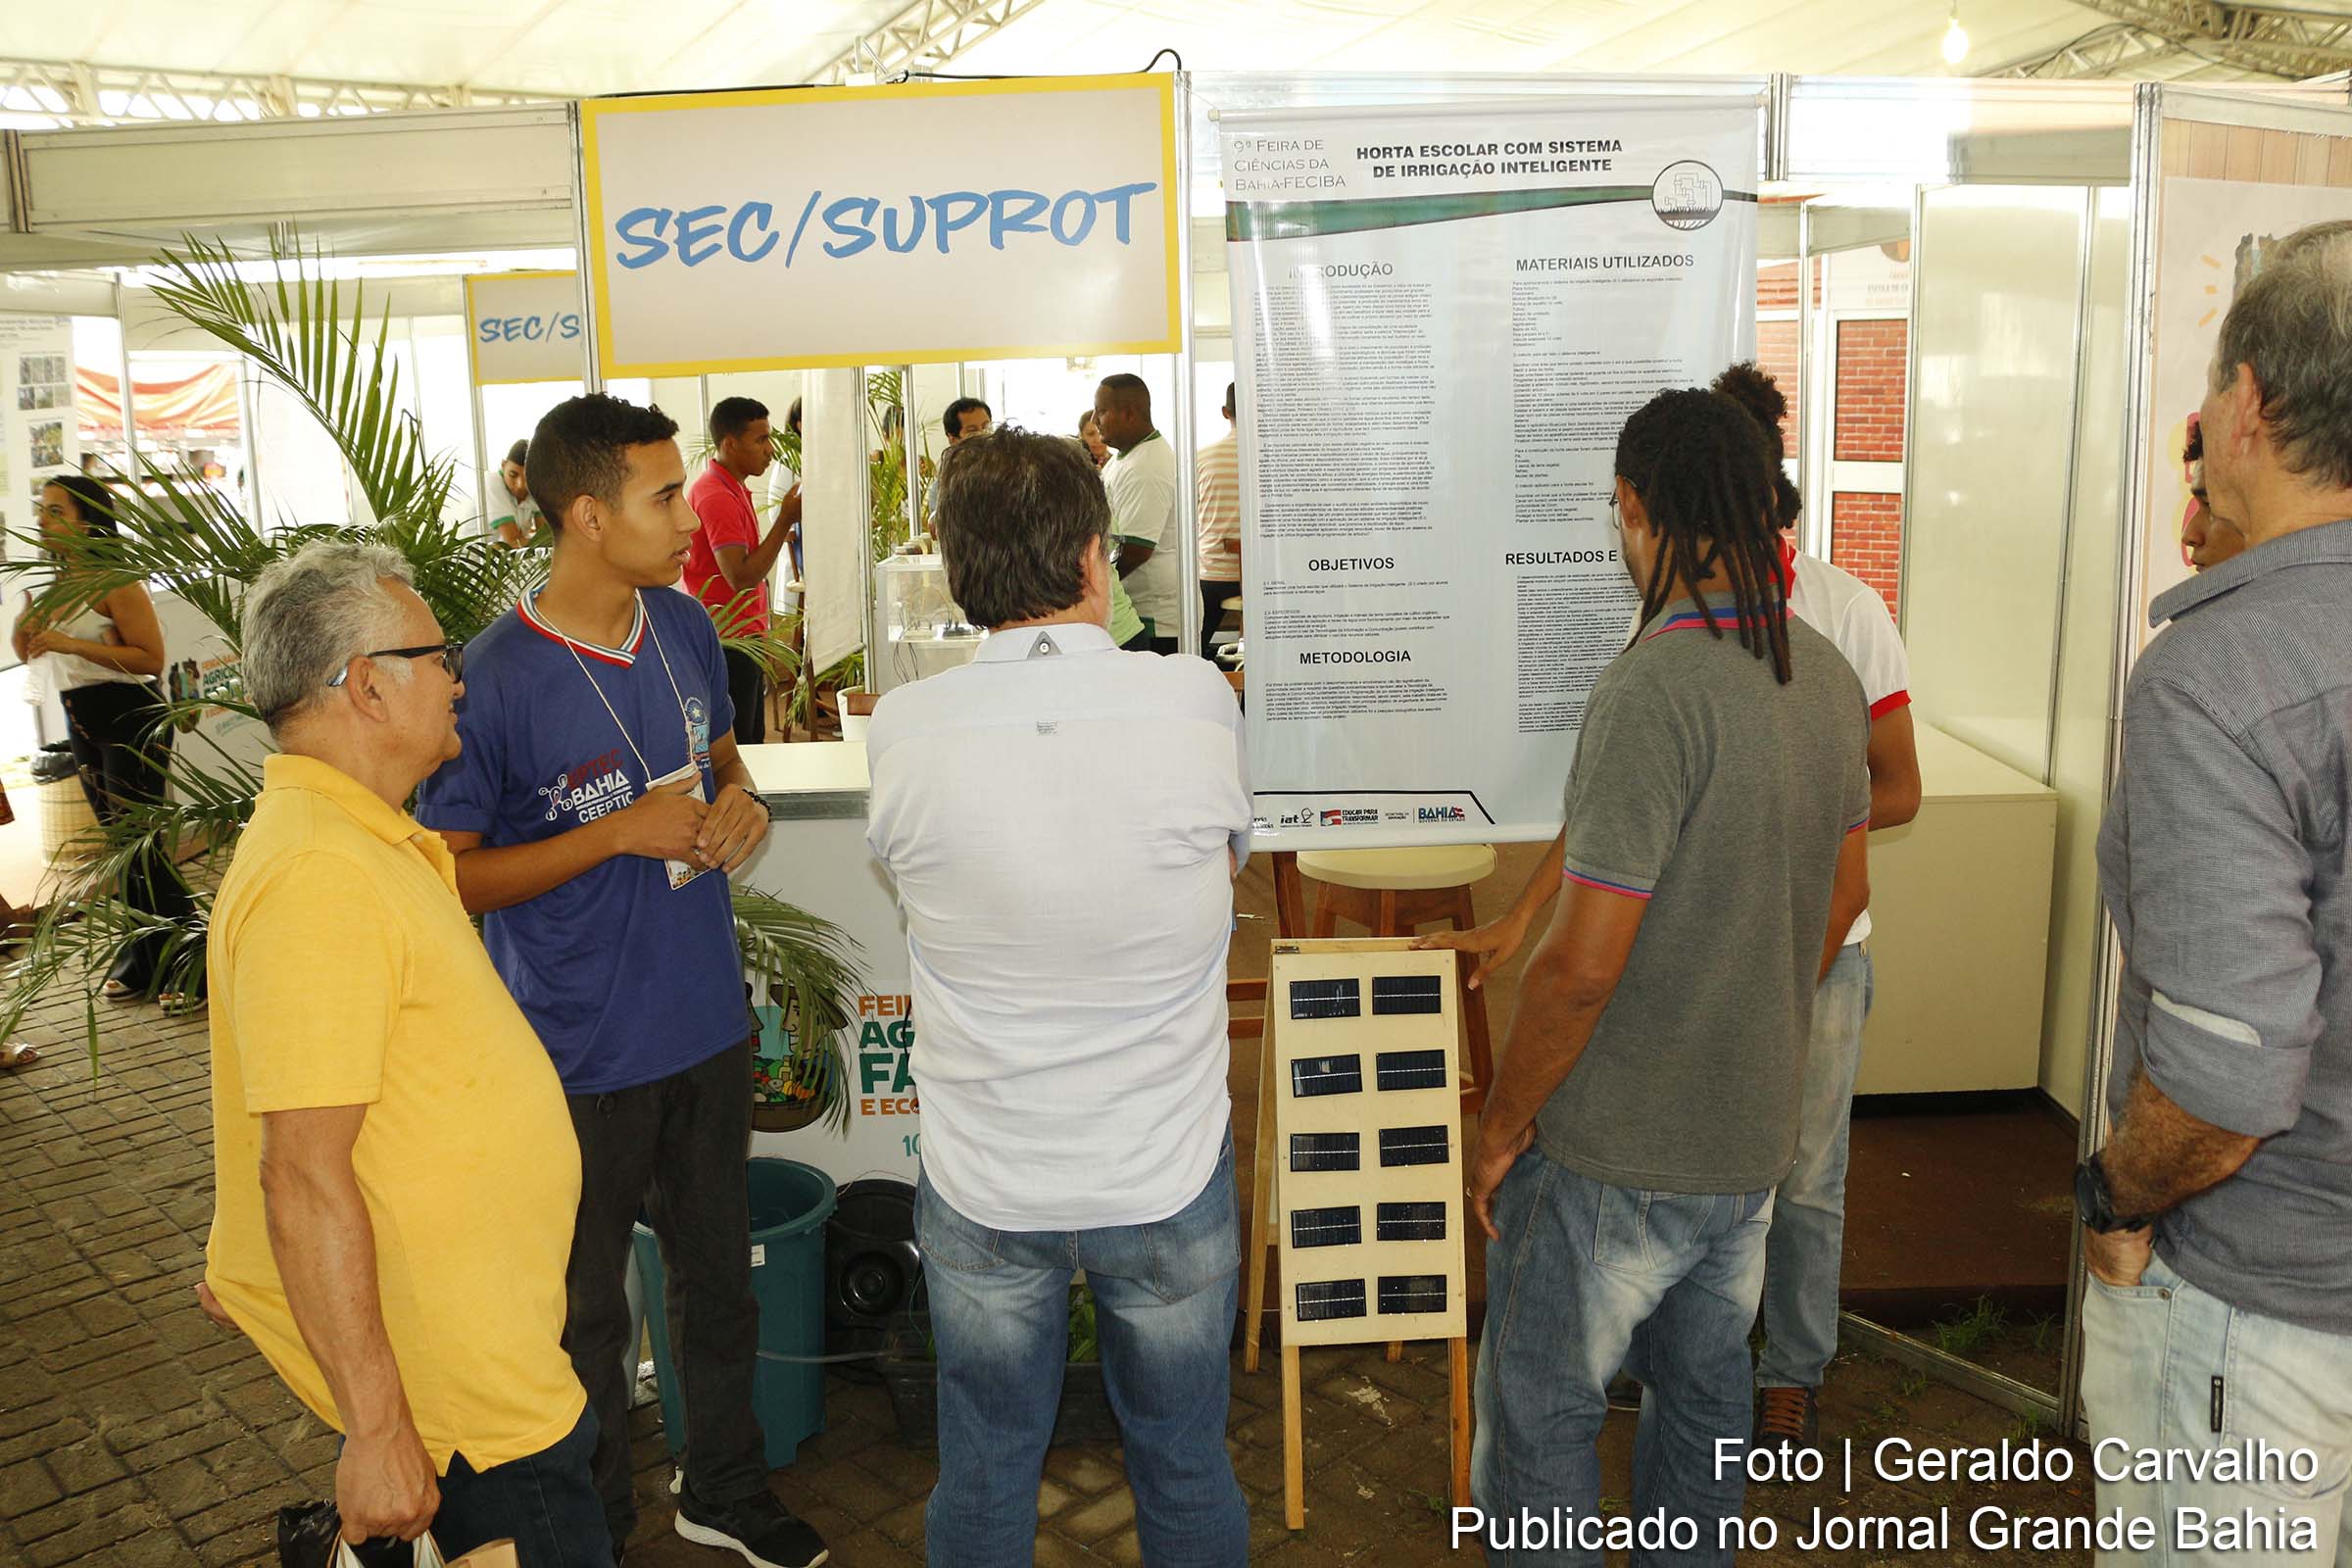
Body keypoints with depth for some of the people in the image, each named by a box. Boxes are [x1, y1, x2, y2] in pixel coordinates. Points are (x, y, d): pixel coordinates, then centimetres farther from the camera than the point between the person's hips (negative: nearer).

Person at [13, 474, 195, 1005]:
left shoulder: (115, 579, -14)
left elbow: (151, 658, -20)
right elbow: (25, 649, 15)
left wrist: (72, 644, -24)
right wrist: (31, 612, -4)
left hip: (130, 717, -9)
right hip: (84, 722, 9)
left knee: (141, 841, -9)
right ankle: (146, 961, 21)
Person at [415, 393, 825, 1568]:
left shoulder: (686, 629, -2)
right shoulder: (495, 682, -20)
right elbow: (448, 875, -15)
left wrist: (736, 801, -9)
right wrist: (621, 834, -24)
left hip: (709, 1024, 6)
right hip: (584, 1056, -6)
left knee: (718, 1273, 23)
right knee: (585, 1312, 16)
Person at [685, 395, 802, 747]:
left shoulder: (734, 489, 14)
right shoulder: (716, 496, -18)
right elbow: (741, 577, -25)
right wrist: (785, 520, -23)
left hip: (744, 638, 10)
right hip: (730, 644, -10)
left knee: (751, 742, 15)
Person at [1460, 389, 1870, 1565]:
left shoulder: (1656, 688, -26)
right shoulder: (1826, 675, 1)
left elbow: (1582, 963, -26)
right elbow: (1845, 895, 13)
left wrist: (1502, 1123, -12)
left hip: (1617, 1153, -8)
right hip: (1753, 1130, 8)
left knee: (1537, 1415, 10)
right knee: (1700, 1390, 24)